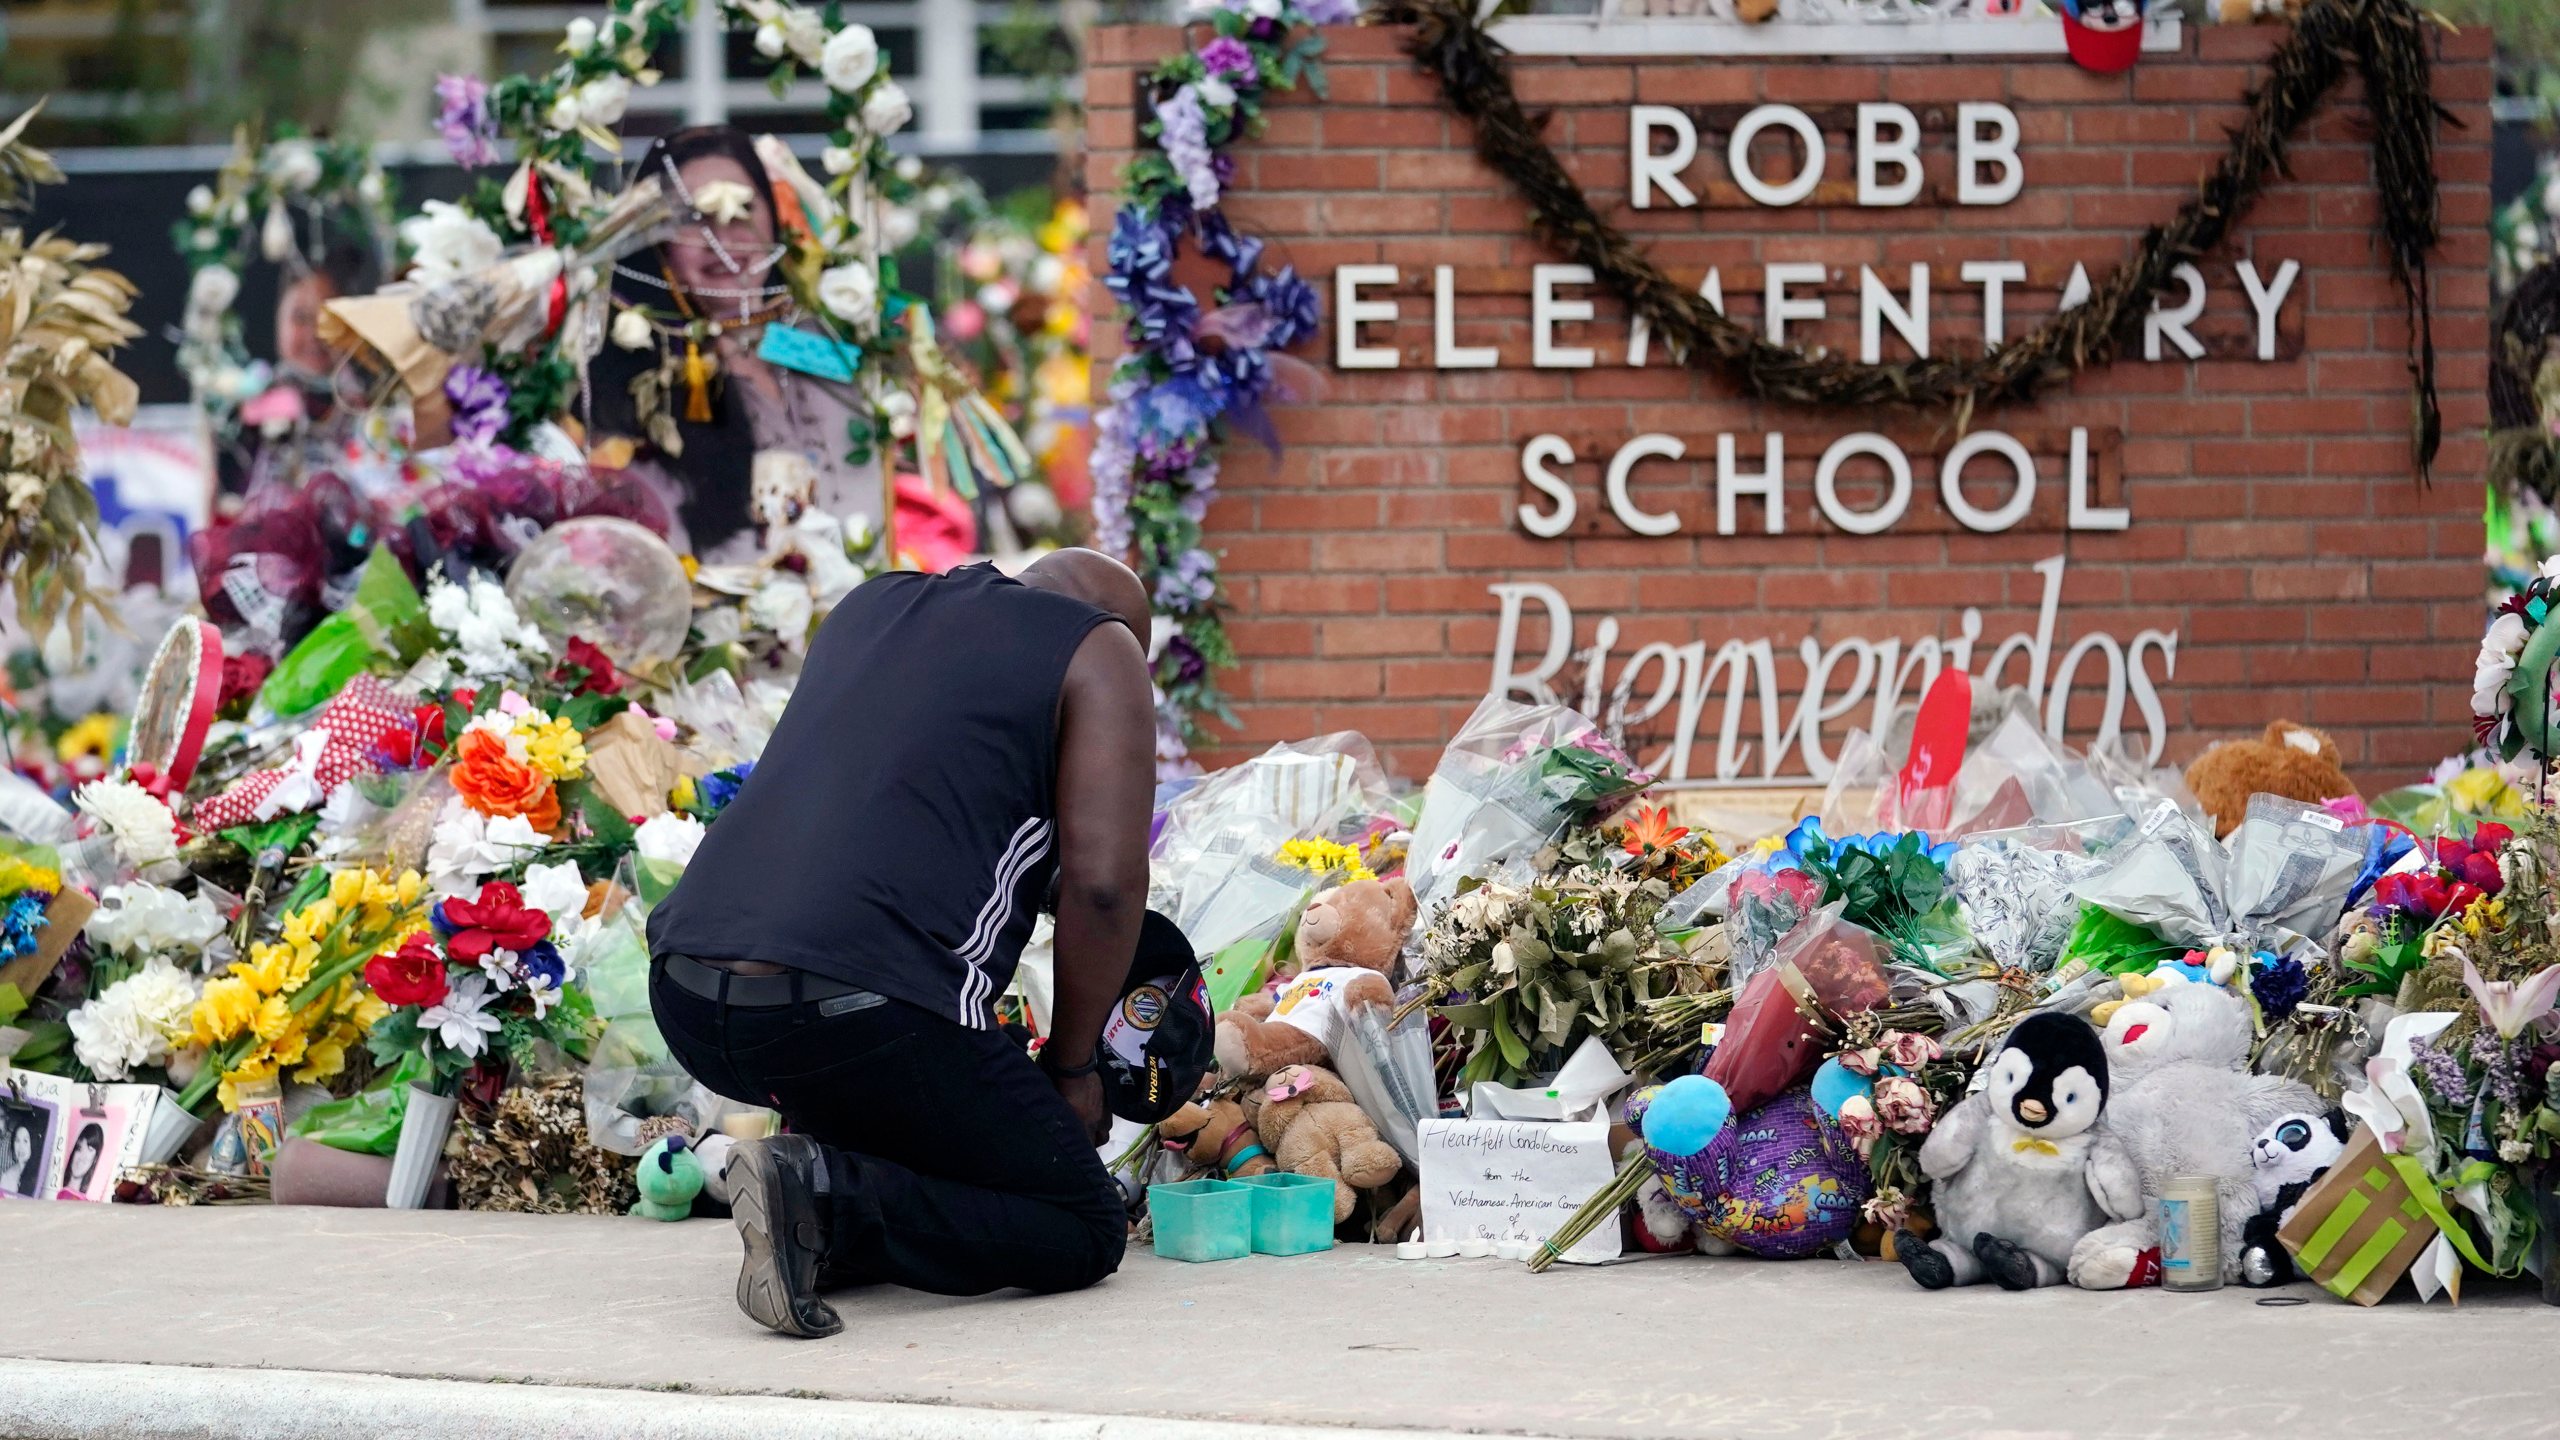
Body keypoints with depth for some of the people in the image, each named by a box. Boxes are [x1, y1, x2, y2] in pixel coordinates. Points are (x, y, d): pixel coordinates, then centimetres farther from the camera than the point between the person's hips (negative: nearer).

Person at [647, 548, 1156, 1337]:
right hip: (858, 1014, -7)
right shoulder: (1099, 652, 10)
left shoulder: (870, 605, 28)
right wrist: (1071, 1067, 11)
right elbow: (1103, 884, -3)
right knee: (1086, 1230, 7)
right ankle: (830, 1201, -14)